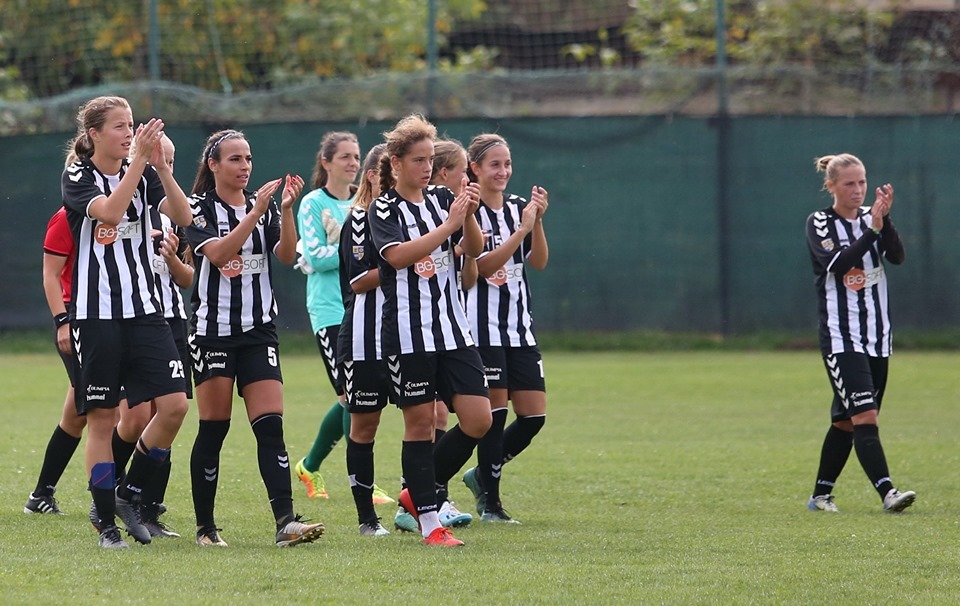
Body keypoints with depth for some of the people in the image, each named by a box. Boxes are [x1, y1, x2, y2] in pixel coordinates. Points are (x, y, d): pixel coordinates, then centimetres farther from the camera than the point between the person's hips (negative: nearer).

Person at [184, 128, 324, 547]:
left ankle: (286, 522, -17)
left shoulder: (264, 206, 10)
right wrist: (256, 211, -24)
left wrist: (286, 210, -18)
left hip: (259, 331, 3)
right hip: (213, 331, -3)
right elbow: (218, 253, -19)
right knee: (213, 429, -1)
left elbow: (287, 255, -4)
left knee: (271, 426, -8)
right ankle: (205, 527, 9)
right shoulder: (199, 208, -2)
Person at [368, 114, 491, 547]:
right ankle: (429, 522, 6)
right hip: (407, 332, -5)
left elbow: (474, 249, 3)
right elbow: (398, 255, -19)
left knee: (478, 420, -2)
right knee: (420, 423, -2)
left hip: (452, 328, 5)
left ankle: (417, 492, 16)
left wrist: (469, 215, -16)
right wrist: (449, 225, -22)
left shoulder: (442, 199, 10)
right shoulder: (384, 210, -3)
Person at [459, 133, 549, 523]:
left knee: (534, 415, 3)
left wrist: (537, 221, -12)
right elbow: (483, 266, -17)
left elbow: (539, 262, 2)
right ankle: (490, 503, 4)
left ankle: (482, 476, 23)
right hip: (483, 326, -6)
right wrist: (522, 229, -21)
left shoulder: (519, 208, 11)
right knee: (494, 411, -6)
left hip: (519, 326, 6)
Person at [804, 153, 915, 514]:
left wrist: (885, 220, -22)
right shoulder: (819, 224, -4)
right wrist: (872, 230, -26)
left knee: (846, 422, 11)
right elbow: (838, 263, -21)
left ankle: (821, 495, 22)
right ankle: (887, 492, -27)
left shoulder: (872, 218, 9)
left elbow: (897, 256, -8)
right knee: (864, 416, -18)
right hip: (840, 338, -5)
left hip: (877, 339, 5)